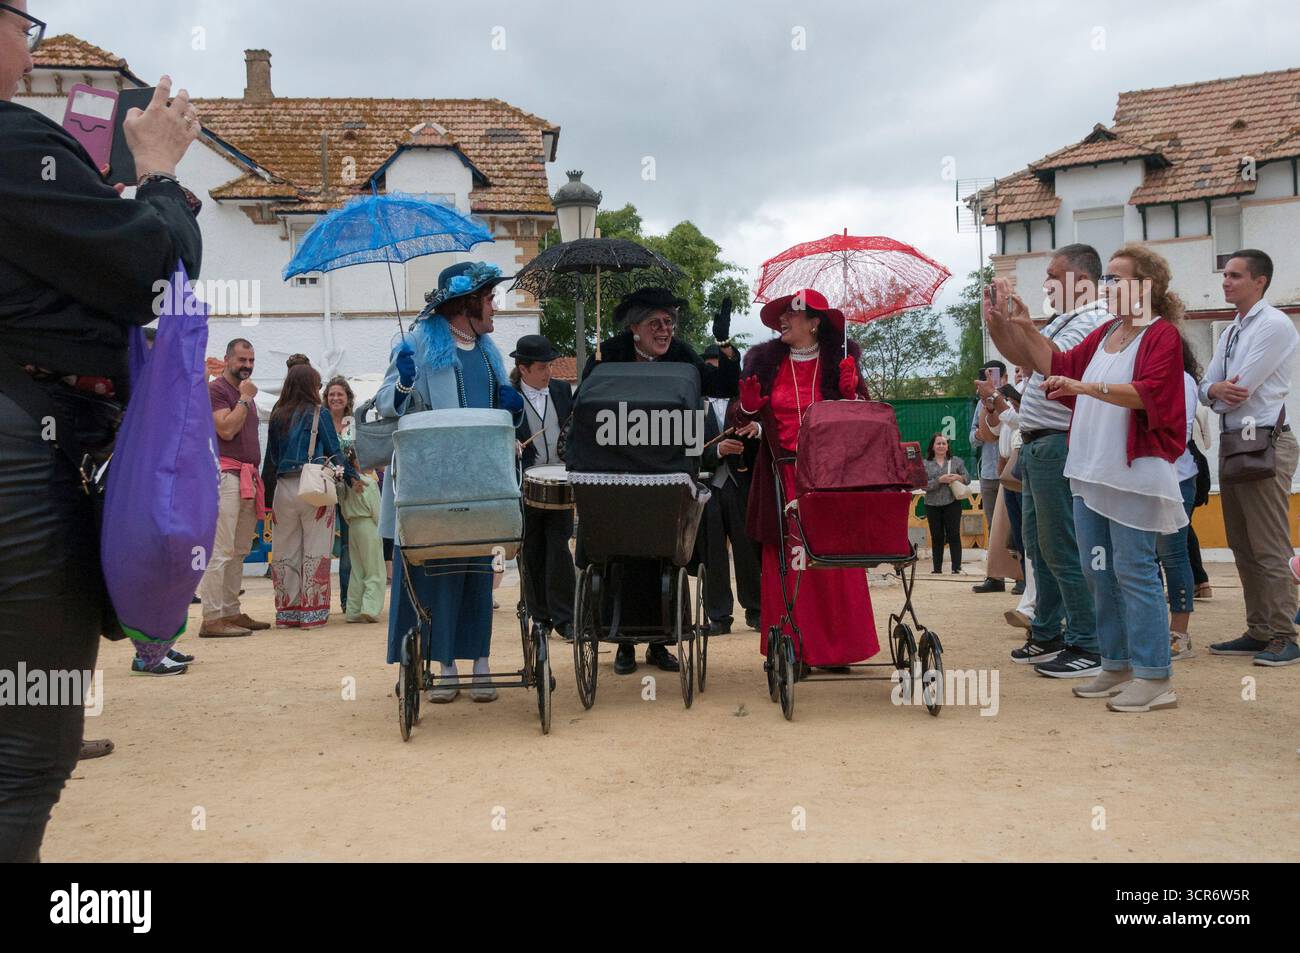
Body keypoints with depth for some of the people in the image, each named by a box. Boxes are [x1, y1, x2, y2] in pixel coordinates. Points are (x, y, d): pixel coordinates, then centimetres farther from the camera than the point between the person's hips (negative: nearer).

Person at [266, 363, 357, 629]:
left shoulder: (277, 416, 9)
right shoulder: (318, 413, -2)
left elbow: (271, 457, 13)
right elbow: (334, 451, -1)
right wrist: (351, 476, 9)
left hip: (283, 488, 4)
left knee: (285, 551, 10)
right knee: (315, 551, 1)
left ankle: (286, 611, 12)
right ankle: (312, 612, 0)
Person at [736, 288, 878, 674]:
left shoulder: (840, 360, 5)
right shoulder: (765, 361, 9)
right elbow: (746, 417, 15)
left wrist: (851, 393, -12)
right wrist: (748, 405, -6)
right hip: (781, 478, 1)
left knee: (832, 562, -3)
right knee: (785, 562, -2)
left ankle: (835, 647, 7)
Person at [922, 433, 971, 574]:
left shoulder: (956, 461, 8)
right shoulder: (925, 464, 5)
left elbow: (968, 479, 9)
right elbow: (924, 485, -5)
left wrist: (959, 478, -12)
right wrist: (939, 480, -17)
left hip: (952, 503, -1)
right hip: (933, 505, 1)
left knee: (954, 535, -3)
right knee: (936, 537, 6)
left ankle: (956, 568, 0)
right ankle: (937, 569, 13)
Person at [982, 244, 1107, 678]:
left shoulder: (1092, 321, -12)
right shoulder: (1063, 320, 20)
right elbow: (1027, 360, 24)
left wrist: (1023, 325, -25)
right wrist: (997, 325, 15)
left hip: (1059, 444, -11)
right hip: (1037, 445, 11)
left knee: (1063, 548, -8)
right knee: (1038, 544, 16)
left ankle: (1087, 647, -2)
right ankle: (1046, 634, 26)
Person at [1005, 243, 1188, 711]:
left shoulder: (1162, 335, -7)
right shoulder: (1104, 333, 15)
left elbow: (1149, 393, -20)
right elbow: (1060, 367, 20)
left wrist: (1088, 387, -28)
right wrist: (1024, 325, 14)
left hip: (1134, 475, -8)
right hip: (1091, 472, 8)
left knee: (1134, 572, -7)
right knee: (1099, 573, 11)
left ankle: (1154, 678, 1)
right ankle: (1117, 667, 22)